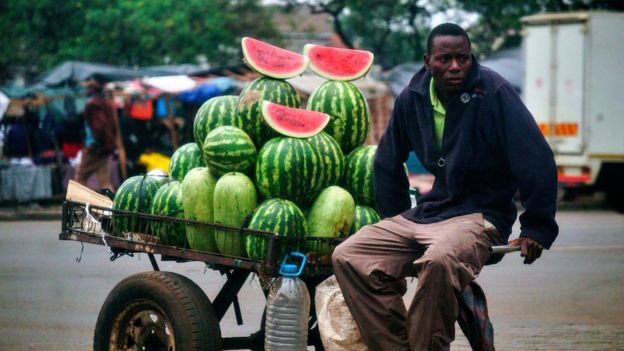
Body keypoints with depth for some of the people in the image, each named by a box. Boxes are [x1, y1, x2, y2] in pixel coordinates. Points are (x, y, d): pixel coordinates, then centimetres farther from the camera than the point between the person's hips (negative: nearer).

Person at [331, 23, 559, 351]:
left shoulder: (493, 92, -12)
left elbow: (536, 160, -14)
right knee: (348, 257, -10)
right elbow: (386, 163, 21)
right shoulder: (412, 97, 6)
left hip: (480, 216, -7)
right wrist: (395, 223, 20)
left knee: (439, 261, -39)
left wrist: (536, 229, -13)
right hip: (426, 213, 7)